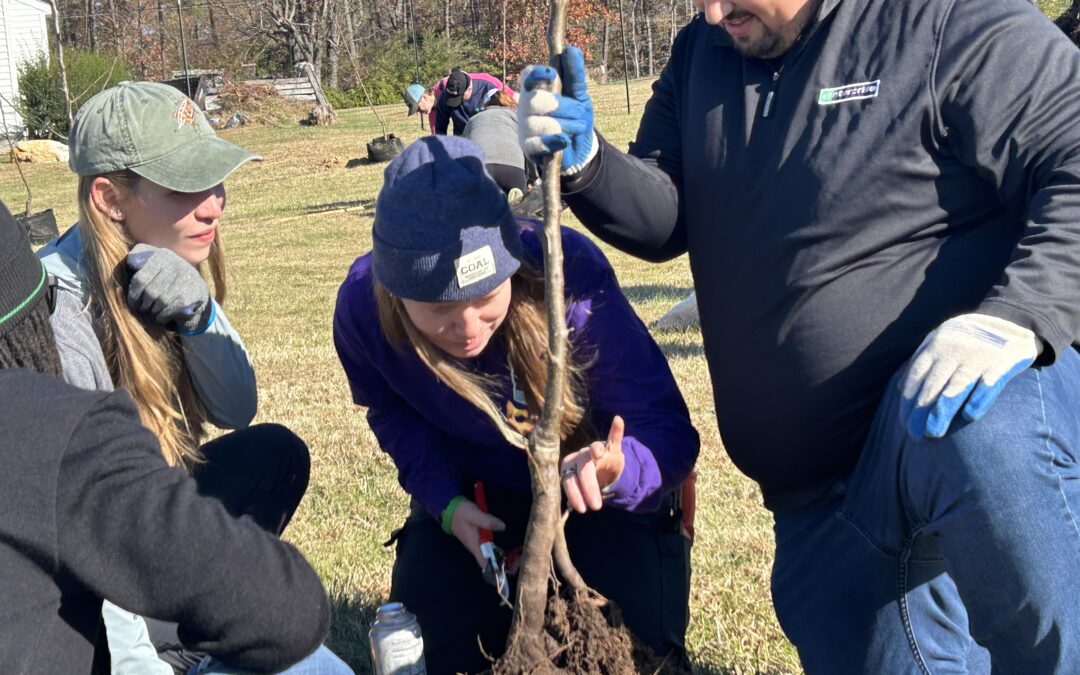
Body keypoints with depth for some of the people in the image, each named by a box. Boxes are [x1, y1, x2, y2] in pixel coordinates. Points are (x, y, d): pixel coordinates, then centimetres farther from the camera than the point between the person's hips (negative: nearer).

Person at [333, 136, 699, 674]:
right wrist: (447, 502, -20)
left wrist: (616, 468, -56)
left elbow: (667, 432, -33)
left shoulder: (569, 275, -38)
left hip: (596, 488, -2)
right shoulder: (362, 310, -28)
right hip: (477, 487, 3)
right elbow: (396, 416, -5)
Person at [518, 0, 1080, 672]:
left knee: (985, 449, -40)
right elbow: (666, 219, 10)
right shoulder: (701, 54, 14)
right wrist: (584, 163, -10)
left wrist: (1014, 320, -28)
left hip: (945, 391, -6)